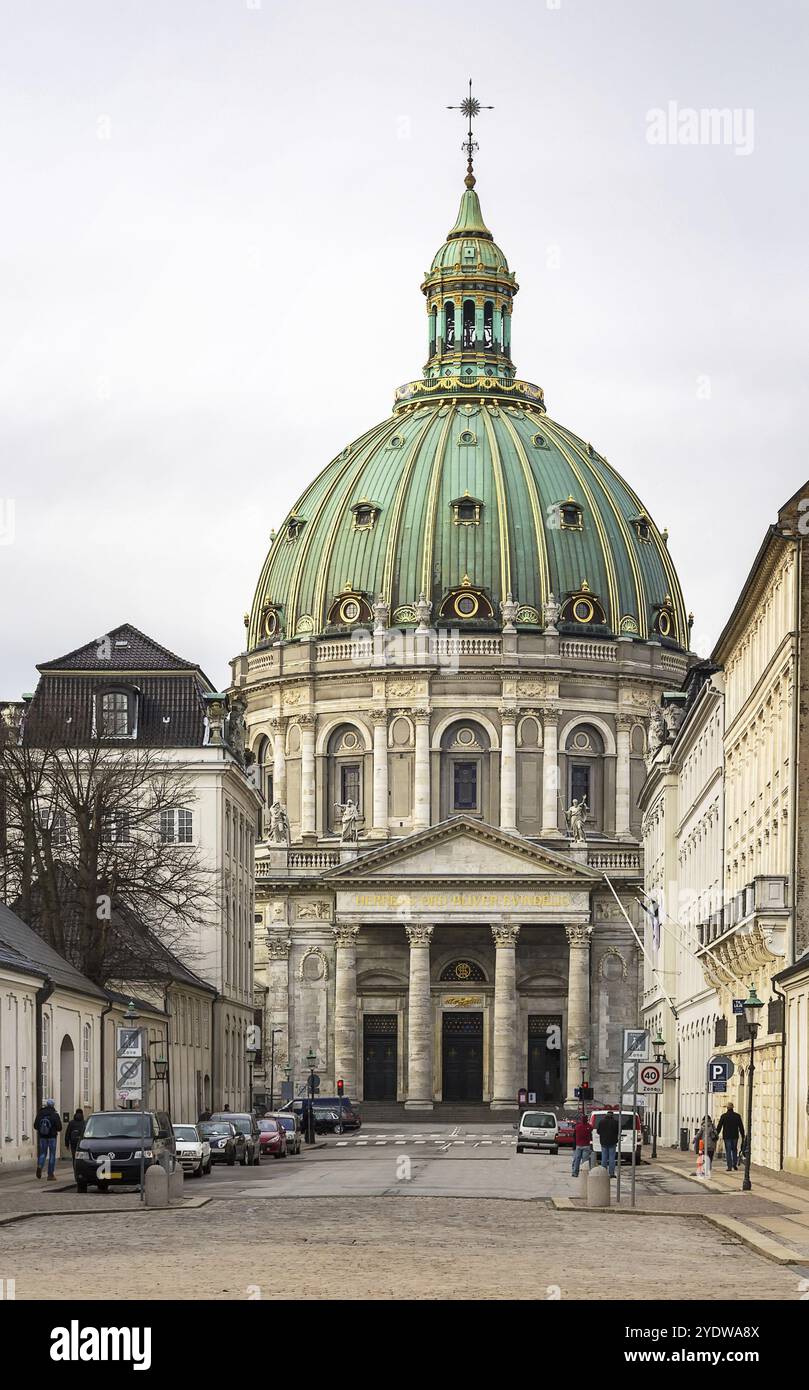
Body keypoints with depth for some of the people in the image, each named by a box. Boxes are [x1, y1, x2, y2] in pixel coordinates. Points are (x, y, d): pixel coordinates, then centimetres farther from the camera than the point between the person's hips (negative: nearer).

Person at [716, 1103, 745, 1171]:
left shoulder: (723, 1116, -5)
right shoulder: (737, 1116, -1)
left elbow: (719, 1127, -1)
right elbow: (741, 1127, 2)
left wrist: (717, 1135, 10)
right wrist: (743, 1136, 9)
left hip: (727, 1136, -2)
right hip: (735, 1136, 2)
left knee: (728, 1151, 2)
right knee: (734, 1150, 18)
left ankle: (729, 1167, -3)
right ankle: (735, 1164, 6)